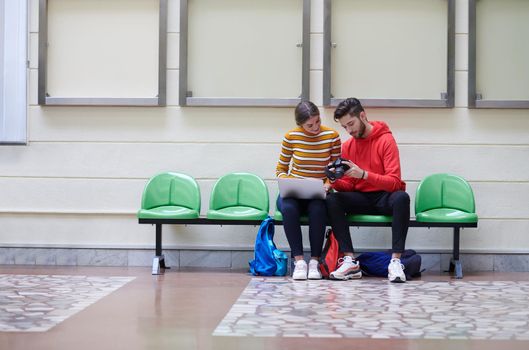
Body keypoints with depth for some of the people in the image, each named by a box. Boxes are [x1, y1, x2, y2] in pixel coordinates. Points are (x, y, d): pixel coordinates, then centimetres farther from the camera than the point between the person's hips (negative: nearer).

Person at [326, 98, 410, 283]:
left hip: (385, 198, -4)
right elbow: (348, 185, 9)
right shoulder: (347, 146, 7)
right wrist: (336, 181, -15)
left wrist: (364, 174, -31)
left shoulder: (386, 140, -9)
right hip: (361, 198, 4)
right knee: (332, 200, -24)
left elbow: (394, 182, -18)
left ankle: (396, 261, -38)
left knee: (402, 197, -37)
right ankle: (350, 261, -30)